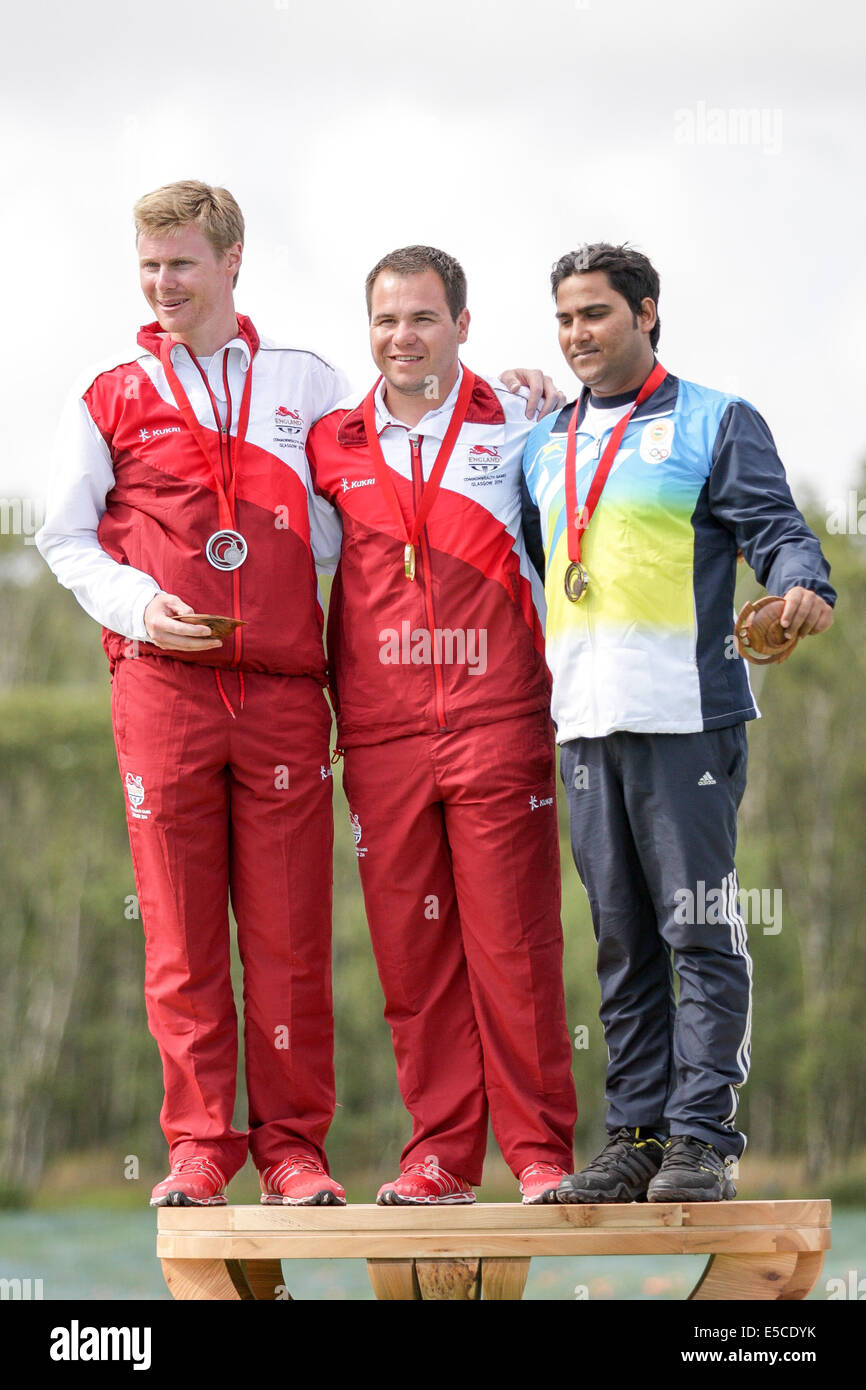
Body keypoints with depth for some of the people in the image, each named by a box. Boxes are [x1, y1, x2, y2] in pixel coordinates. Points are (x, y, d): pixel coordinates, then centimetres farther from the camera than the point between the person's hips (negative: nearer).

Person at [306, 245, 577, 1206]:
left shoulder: (518, 426, 6)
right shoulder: (331, 444, 13)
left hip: (497, 721, -3)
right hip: (380, 731, 3)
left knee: (512, 944, -5)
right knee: (411, 948, 3)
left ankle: (540, 1151, 1)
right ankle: (440, 1152, 10)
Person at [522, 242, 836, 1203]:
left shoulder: (716, 424, 5)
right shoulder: (542, 448, 22)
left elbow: (774, 529, -5)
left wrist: (802, 585, -25)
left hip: (686, 718, -5)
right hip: (584, 724, 6)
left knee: (701, 934, -8)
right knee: (622, 945, 7)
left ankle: (702, 1138, -7)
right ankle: (635, 1136, 11)